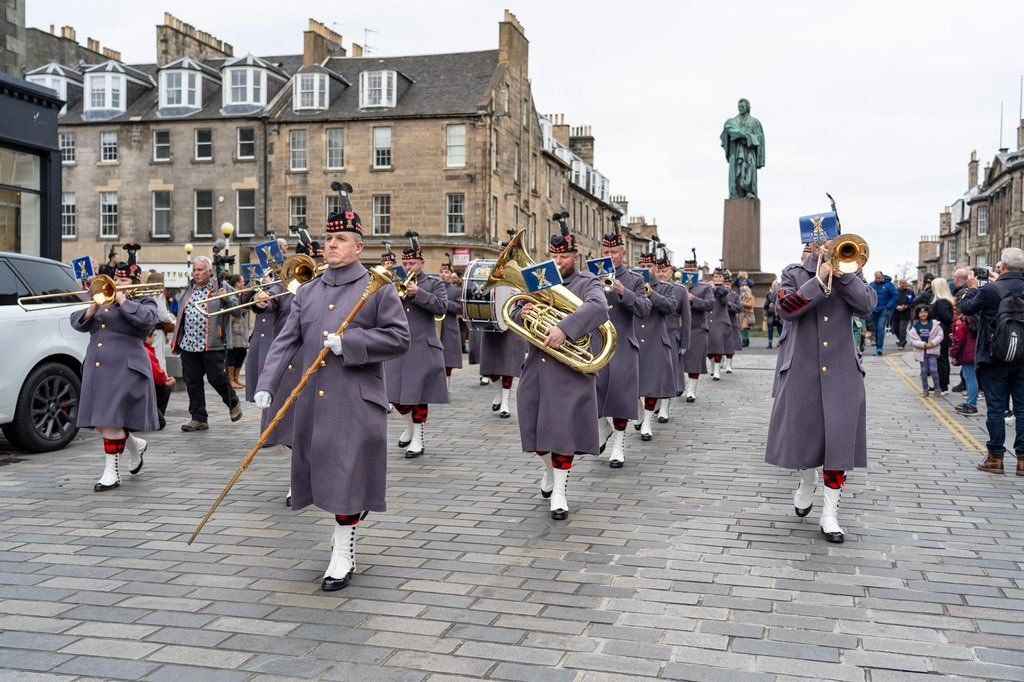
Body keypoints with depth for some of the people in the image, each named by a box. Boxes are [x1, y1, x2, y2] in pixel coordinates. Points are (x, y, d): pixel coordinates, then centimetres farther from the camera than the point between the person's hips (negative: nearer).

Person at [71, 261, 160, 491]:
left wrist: (123, 301, -11)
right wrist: (92, 310, -7)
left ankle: (111, 472, -4)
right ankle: (135, 445, 31)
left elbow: (146, 319, -17)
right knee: (99, 422, 7)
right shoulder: (103, 300, 22)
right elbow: (77, 322, 12)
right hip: (96, 369, 7)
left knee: (112, 419, -11)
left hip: (125, 369, -6)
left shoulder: (143, 303, 5)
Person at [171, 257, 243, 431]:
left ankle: (233, 403, 25)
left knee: (217, 378, -2)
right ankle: (198, 419, 13)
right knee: (192, 382, 6)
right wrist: (176, 341, 21)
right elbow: (181, 315, 23)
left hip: (212, 344, -6)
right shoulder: (188, 290, 17)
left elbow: (236, 306, -10)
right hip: (188, 344, 6)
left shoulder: (221, 287, -1)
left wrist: (226, 299, -30)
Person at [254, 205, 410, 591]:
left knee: (347, 474, -4)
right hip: (313, 400, 5)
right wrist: (266, 384, -6)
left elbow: (399, 338, -8)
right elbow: (286, 341, 7)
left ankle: (343, 555, 5)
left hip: (356, 403, -5)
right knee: (325, 471, 15)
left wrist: (347, 342, -17)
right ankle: (348, 520, 40)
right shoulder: (307, 292, 12)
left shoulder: (378, 288, -2)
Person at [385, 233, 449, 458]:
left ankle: (417, 438, 10)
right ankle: (410, 425, 31)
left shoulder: (433, 283, 4)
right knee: (395, 393, 6)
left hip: (422, 348, -4)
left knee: (418, 393, -1)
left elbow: (442, 306, -10)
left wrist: (418, 292, -19)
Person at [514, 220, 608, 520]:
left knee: (563, 427, -4)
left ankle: (559, 491, 8)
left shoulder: (588, 284, -2)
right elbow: (514, 314, 15)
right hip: (536, 367, 5)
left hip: (570, 370, -4)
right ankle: (549, 468, 39)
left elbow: (598, 308, -23)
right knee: (536, 425, 10)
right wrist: (521, 313, -11)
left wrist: (565, 329, -37)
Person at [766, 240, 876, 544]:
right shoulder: (794, 274, 5)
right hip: (802, 370, 0)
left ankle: (830, 514, 3)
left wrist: (843, 273, -16)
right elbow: (786, 308, -13)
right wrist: (818, 280, -19)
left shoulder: (850, 272, 9)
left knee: (839, 438, -3)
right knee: (802, 431, 11)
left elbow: (867, 305, -8)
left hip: (842, 372, 0)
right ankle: (807, 484, 40)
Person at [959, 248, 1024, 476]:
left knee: (996, 408, 3)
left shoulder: (989, 290, -16)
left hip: (995, 358, -4)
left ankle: (995, 457, 8)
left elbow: (966, 308, -3)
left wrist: (972, 288, 13)